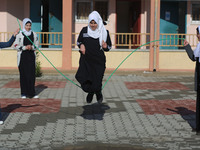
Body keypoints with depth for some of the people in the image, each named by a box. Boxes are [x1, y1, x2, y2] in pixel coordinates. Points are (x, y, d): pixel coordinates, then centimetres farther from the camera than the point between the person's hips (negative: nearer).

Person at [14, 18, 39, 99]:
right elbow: (15, 45, -3)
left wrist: (32, 47, -8)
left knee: (32, 74, -1)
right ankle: (23, 93, 6)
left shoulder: (34, 34, 7)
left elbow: (37, 45, 12)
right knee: (23, 74, -1)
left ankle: (31, 93, 5)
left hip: (31, 56, 3)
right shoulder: (20, 35, -3)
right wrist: (24, 47, -15)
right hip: (22, 56, -3)